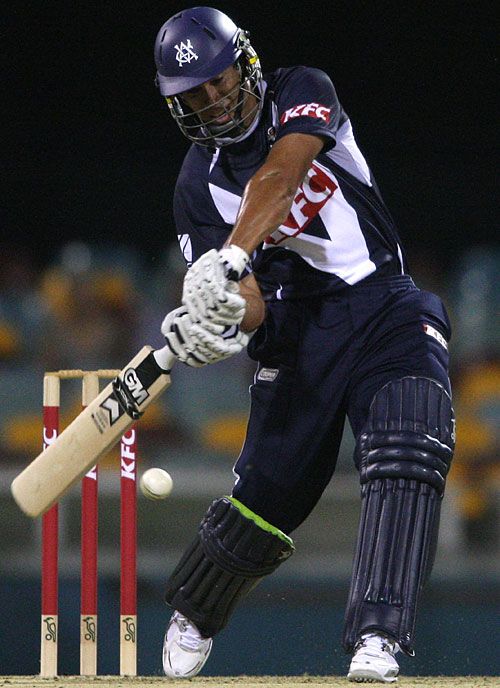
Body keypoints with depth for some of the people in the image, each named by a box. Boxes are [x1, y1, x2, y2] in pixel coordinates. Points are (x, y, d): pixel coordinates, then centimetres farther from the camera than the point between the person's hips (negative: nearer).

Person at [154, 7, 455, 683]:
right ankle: (192, 616, 27)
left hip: (386, 304, -2)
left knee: (407, 454, -24)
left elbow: (281, 176, -25)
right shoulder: (199, 185, 2)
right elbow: (250, 300, -10)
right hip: (300, 327, 2)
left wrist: (231, 258, -40)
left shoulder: (302, 94, -3)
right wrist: (224, 320, -35)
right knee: (268, 489, 0)